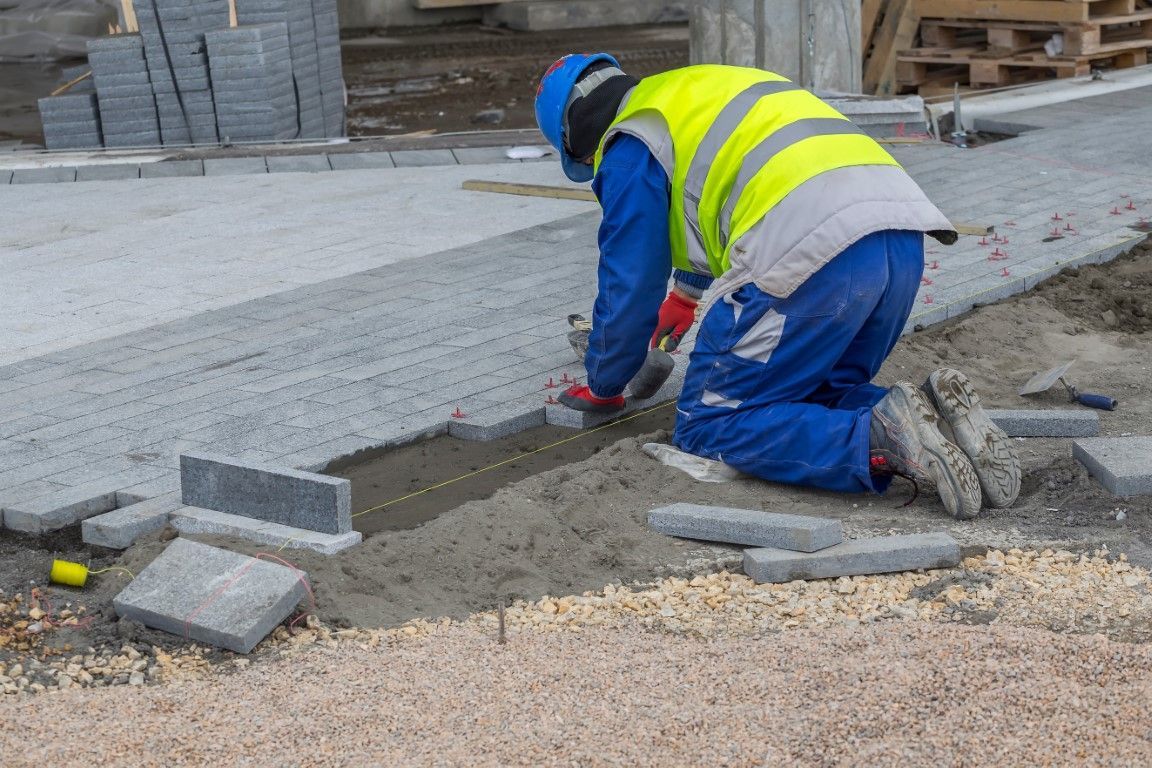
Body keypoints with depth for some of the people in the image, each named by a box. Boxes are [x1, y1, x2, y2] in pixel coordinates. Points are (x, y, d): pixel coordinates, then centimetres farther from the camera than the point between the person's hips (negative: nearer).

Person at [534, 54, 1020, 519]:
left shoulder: (630, 146, 8)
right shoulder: (698, 88, 34)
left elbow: (628, 286, 10)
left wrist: (601, 388, 27)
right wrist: (687, 291, 68)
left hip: (815, 254, -9)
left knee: (708, 427, 2)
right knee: (813, 398, 25)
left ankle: (881, 437, -18)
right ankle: (934, 413, -3)